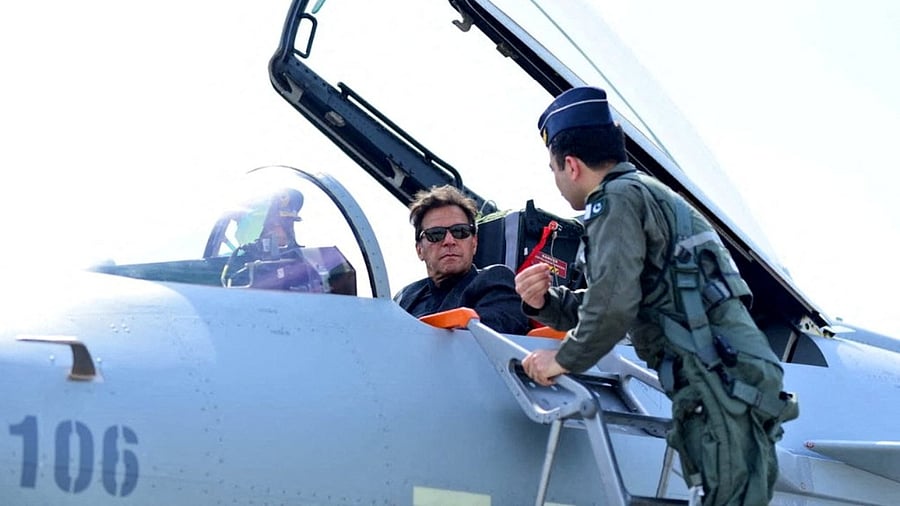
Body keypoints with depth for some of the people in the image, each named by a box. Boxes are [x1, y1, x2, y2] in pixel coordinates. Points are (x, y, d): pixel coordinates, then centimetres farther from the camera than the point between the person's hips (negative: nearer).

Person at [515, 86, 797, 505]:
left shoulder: (616, 198, -4)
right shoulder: (651, 195, 27)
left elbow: (614, 306, -18)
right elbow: (606, 308, 31)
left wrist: (564, 359, -3)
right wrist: (544, 302, 14)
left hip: (721, 388, -10)